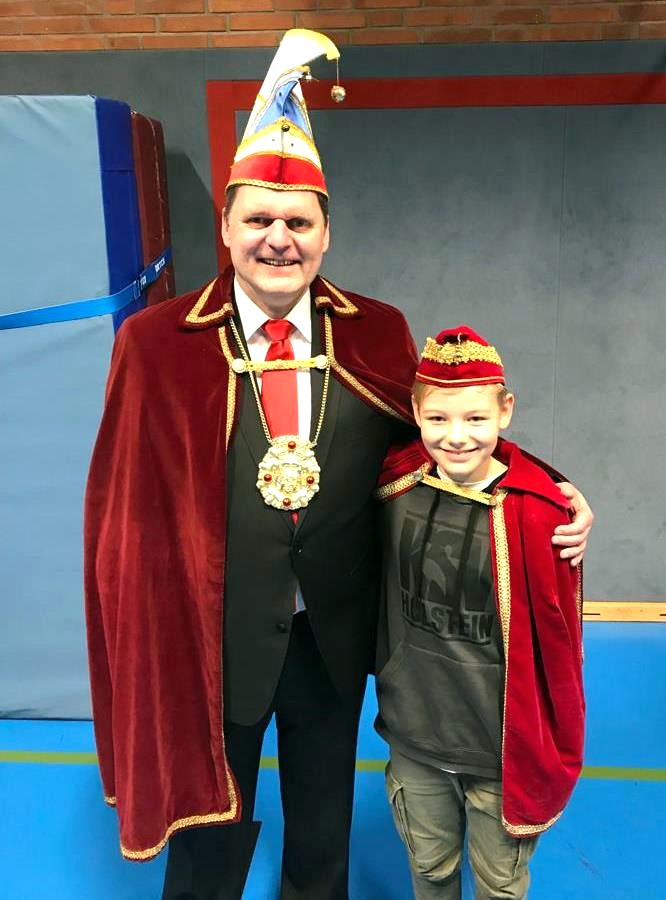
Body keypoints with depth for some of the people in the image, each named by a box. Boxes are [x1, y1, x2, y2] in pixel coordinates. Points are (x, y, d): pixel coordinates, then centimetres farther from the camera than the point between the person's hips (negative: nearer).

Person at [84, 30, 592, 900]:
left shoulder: (378, 334, -6)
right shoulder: (156, 343, -12)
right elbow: (130, 511, -8)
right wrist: (148, 638, -8)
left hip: (335, 634, 2)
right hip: (210, 638, -1)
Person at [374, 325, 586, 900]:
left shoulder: (536, 511, -20)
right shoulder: (396, 484, -8)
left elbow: (555, 640, -12)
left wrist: (552, 754, -5)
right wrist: (390, 690, 9)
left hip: (501, 746, -3)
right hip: (412, 731, 3)